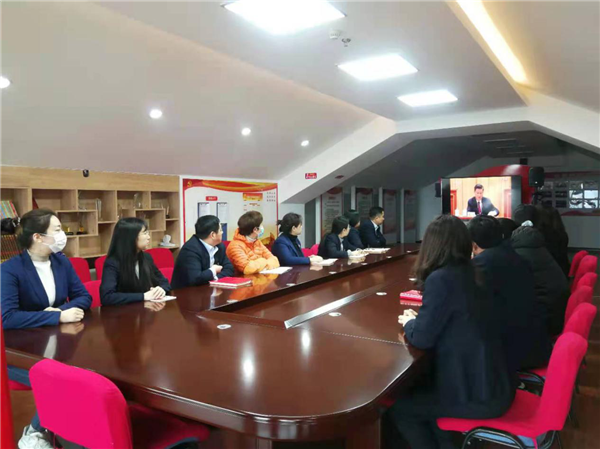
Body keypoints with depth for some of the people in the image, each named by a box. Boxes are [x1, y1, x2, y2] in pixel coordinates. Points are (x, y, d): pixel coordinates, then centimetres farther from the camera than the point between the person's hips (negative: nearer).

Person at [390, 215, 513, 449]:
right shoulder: (470, 274, 5)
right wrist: (418, 318, 10)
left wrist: (409, 322, 3)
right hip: (493, 383, 8)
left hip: (476, 394, -8)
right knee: (417, 388, 24)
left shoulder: (441, 279, -21)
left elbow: (421, 338, -17)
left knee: (398, 407, 8)